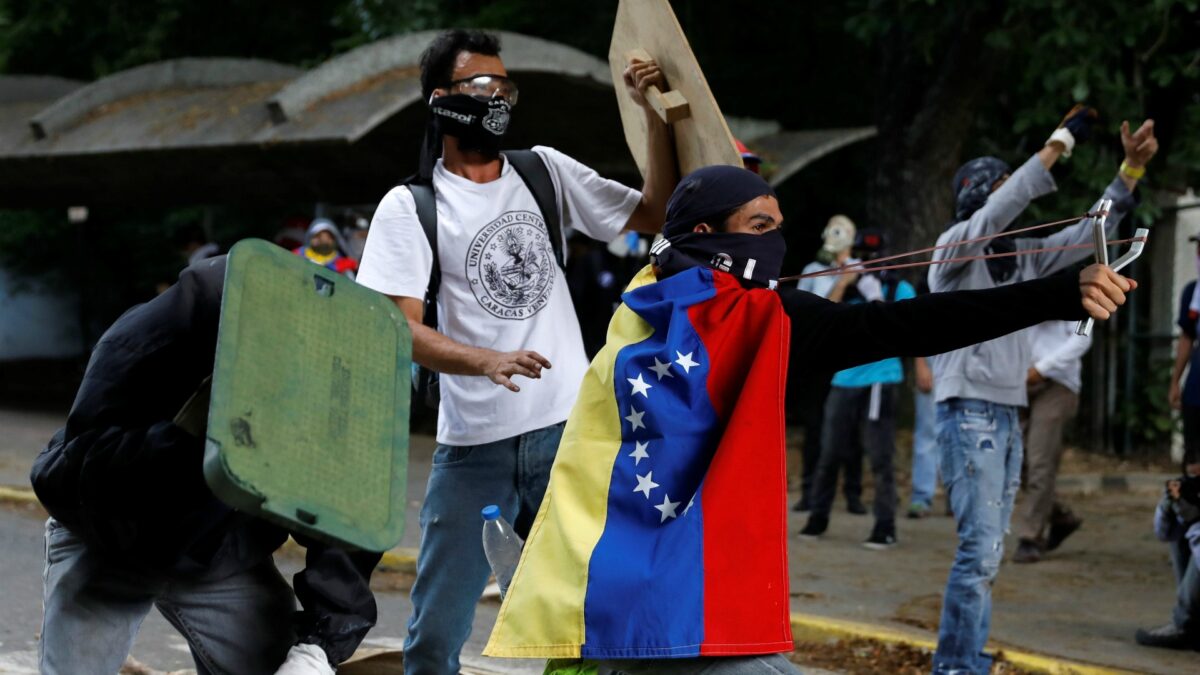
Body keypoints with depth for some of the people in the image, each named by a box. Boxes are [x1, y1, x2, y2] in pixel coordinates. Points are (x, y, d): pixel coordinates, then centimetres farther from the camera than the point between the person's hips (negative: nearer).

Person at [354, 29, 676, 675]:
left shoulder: (545, 172, 9)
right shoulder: (409, 208, -1)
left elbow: (652, 214, 10)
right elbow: (401, 329, -11)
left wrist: (654, 113, -2)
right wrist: (486, 361, -29)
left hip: (569, 433, 3)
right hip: (473, 447, -2)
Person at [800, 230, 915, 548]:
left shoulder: (899, 289, 1)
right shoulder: (848, 289, 12)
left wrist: (875, 298, -15)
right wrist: (841, 286, -9)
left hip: (879, 382, -4)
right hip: (843, 381, 4)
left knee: (880, 457, -6)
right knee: (829, 454, 6)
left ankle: (885, 527, -3)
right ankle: (818, 517, 18)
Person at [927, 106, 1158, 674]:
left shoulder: (1022, 257, 13)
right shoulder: (955, 249, -7)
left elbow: (1089, 233, 13)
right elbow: (997, 213, -24)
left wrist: (1131, 169, 3)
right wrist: (1059, 144, -25)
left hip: (1007, 417, 8)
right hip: (969, 414, -8)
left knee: (986, 550, 8)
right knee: (981, 548, -14)